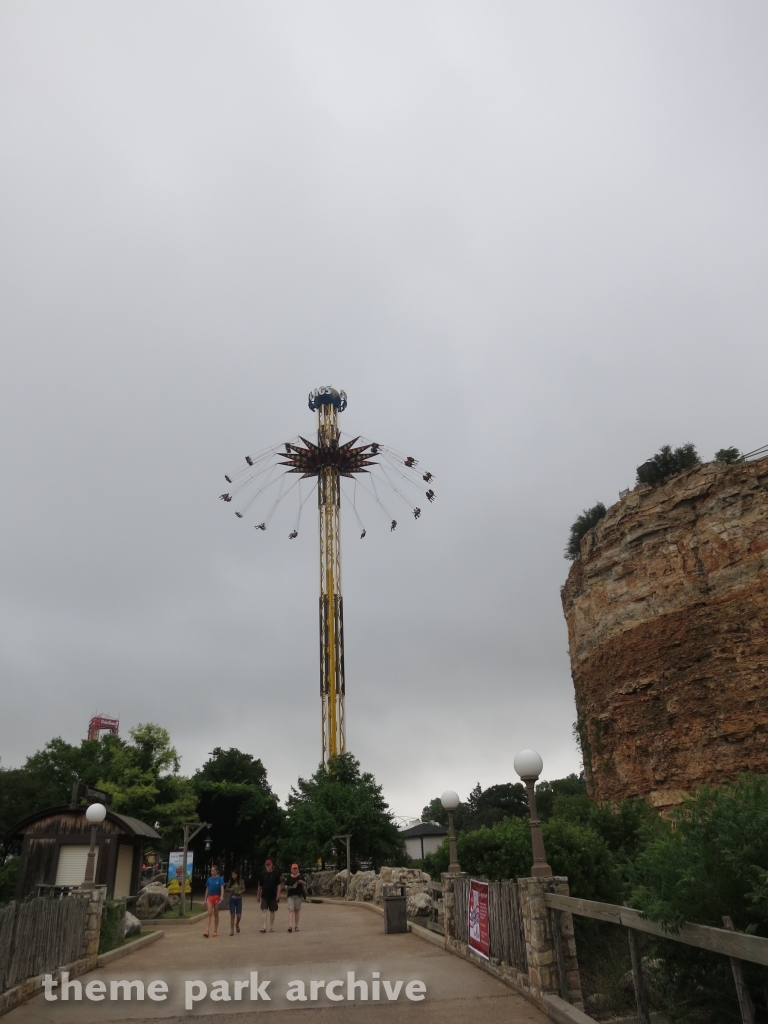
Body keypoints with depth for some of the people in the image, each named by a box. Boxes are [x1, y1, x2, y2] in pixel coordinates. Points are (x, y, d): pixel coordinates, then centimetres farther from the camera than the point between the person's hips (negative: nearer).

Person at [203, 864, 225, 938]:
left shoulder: (220, 879, -6)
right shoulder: (209, 879, 5)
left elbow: (222, 888, -17)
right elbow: (207, 890, 12)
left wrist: (222, 896, -34)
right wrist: (205, 900, 11)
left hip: (217, 897, -2)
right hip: (210, 897, 2)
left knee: (216, 914, 7)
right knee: (209, 913, -10)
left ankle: (215, 931, 17)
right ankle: (207, 931, -17)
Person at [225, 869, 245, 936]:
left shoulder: (241, 881, -3)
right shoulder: (230, 881, 0)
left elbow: (243, 889, 2)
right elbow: (226, 888, 11)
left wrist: (240, 892, -17)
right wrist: (230, 889, -11)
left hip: (239, 899, -1)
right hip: (232, 899, 1)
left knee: (239, 915, -2)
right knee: (232, 915, -1)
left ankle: (237, 924, 31)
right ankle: (232, 931, 7)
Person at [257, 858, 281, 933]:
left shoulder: (276, 873, -2)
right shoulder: (263, 873, 4)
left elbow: (278, 885, -3)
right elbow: (260, 885, 12)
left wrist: (278, 894, -10)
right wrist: (258, 894, 13)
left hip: (273, 896, -1)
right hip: (264, 896, 1)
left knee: (272, 911, 8)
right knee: (264, 910, -10)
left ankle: (271, 927, 20)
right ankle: (263, 927, -13)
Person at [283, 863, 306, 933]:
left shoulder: (300, 876, 3)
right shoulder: (289, 877, 7)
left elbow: (305, 884, 0)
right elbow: (286, 885, 14)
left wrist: (302, 882, -20)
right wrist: (286, 887, -8)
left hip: (298, 895, 0)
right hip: (290, 895, 0)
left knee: (297, 910, 5)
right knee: (291, 910, -11)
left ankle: (296, 926, 15)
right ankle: (290, 926, -17)